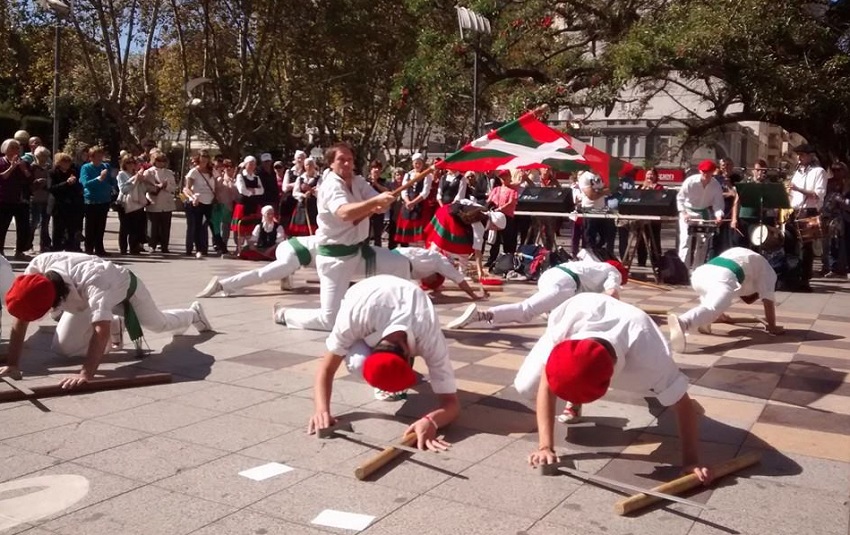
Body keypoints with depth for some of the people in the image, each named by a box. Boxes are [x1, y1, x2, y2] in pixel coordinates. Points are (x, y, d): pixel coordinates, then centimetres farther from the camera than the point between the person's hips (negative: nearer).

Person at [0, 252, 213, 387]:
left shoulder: (92, 280, -51)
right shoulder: (37, 267, -37)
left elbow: (102, 329, -57)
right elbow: (21, 319, -30)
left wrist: (86, 374, -64)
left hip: (124, 286, -4)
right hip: (84, 299, 4)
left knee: (159, 323, 19)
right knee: (62, 347, -7)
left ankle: (193, 313, 55)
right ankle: (115, 330, 22)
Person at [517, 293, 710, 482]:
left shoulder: (647, 355, -46)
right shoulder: (562, 331, -46)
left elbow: (684, 405, -33)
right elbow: (547, 385, -34)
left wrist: (691, 461, -33)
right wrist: (545, 447, -38)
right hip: (570, 334, -1)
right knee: (525, 387, -16)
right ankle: (574, 399, 12)